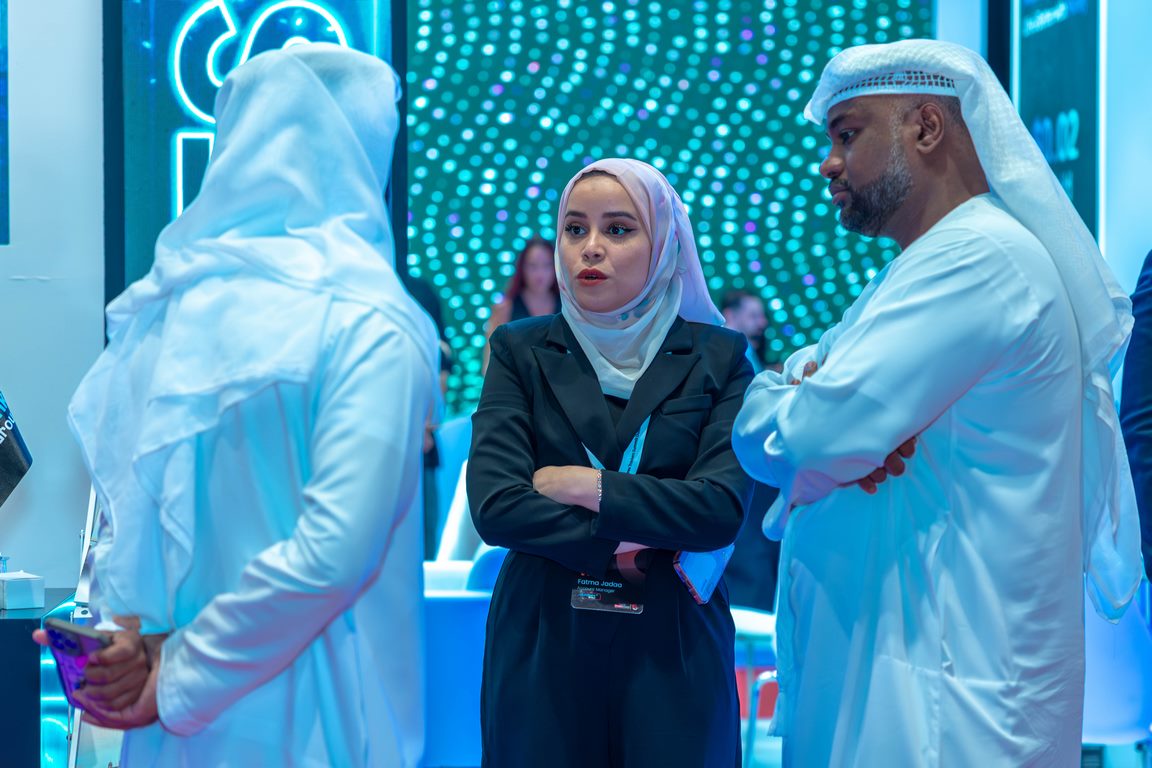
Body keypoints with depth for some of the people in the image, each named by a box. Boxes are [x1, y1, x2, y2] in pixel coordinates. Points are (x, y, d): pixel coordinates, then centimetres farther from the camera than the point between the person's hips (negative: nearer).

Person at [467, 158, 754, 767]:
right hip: (543, 642, 0)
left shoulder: (717, 359, 2)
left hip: (671, 646, 0)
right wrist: (623, 550, -12)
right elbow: (494, 505, -9)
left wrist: (588, 487, -12)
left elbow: (722, 508, -11)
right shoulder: (521, 352, 4)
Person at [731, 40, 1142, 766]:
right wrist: (812, 399, -11)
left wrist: (770, 401, -3)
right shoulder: (920, 270, 18)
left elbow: (818, 435, -25)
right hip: (870, 665, 9)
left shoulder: (981, 256, -16)